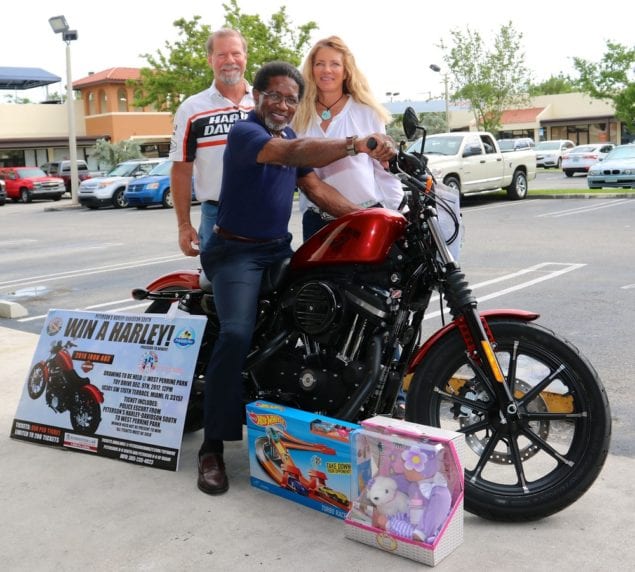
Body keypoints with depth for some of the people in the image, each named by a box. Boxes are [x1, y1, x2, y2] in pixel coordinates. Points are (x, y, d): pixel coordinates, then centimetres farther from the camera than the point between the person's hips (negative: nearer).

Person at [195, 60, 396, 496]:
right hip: (237, 251, -8)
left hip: (279, 249, 8)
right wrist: (354, 145, -48)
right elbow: (292, 153, -34)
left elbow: (316, 188, 9)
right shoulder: (244, 132, -14)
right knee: (237, 335, -27)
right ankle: (213, 448, -18)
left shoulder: (292, 136, 13)